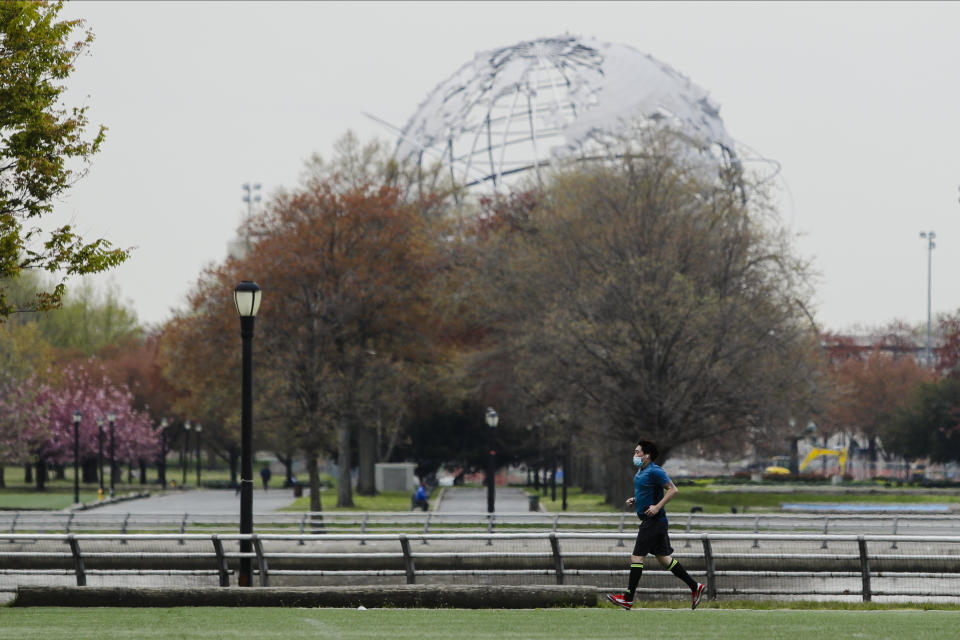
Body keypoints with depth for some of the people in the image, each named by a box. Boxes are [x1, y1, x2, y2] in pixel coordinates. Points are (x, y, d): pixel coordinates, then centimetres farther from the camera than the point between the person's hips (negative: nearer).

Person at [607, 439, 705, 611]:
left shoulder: (654, 471, -14)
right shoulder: (641, 472, 16)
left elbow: (673, 489, -18)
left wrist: (657, 506, -24)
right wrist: (634, 500, 13)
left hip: (653, 521, -10)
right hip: (652, 521, 10)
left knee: (636, 557, -8)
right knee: (664, 558, 12)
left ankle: (628, 598, -5)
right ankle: (695, 587, 17)